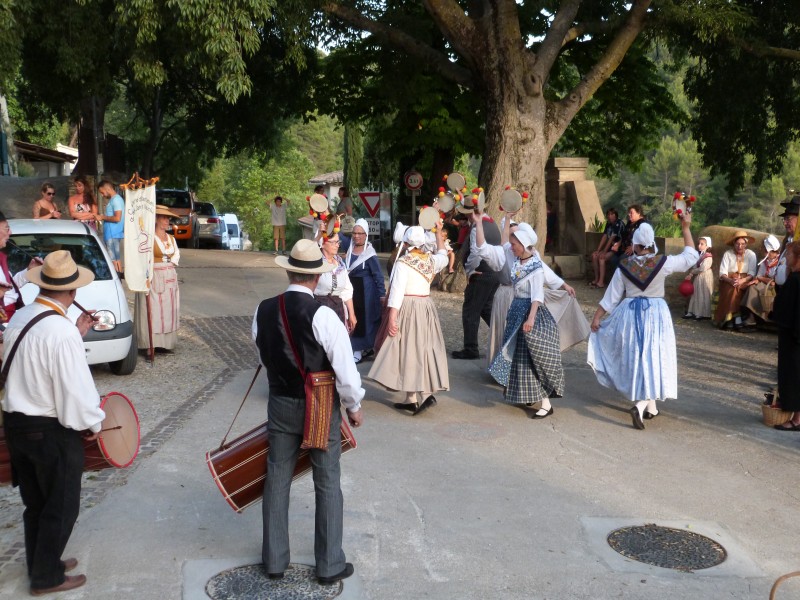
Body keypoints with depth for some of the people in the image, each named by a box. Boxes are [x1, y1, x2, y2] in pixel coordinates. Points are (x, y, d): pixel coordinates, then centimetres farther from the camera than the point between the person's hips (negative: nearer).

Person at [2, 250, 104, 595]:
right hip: (52, 431, -8)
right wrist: (93, 424, -7)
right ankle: (47, 577, 23)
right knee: (61, 507, 11)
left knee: (35, 503, 23)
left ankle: (40, 563, 39)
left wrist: (76, 334, 11)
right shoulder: (62, 331, -25)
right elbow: (75, 388, -23)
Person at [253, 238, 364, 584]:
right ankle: (330, 565, 21)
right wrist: (354, 406, -2)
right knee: (327, 484, 10)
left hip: (281, 404, 4)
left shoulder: (263, 311, -5)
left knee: (277, 480, 15)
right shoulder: (322, 316, -21)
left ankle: (274, 560, 27)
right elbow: (345, 369, -18)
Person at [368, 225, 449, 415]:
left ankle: (413, 398, -5)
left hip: (407, 309, -6)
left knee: (408, 350, -3)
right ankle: (426, 392, 9)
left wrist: (391, 318, -19)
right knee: (423, 349, 11)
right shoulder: (430, 260, 7)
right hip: (426, 308, 6)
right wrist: (439, 236, 45)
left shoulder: (403, 262, -11)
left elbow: (397, 291, -18)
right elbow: (443, 257, 32)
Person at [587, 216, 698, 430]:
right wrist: (686, 228, 7)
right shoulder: (662, 263, -9)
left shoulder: (624, 266, -4)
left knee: (636, 358, 13)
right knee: (652, 359, 0)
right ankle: (640, 405, -19)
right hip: (655, 314, -2)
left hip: (630, 314, 2)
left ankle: (650, 408, 23)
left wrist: (596, 317, 9)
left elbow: (611, 296, 0)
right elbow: (690, 256, 4)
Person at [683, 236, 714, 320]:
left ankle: (703, 314, 4)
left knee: (704, 295, -2)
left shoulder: (708, 257, -15)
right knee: (696, 295, 11)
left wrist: (692, 272, -13)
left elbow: (703, 269, -23)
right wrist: (691, 274, -8)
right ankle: (692, 312, 16)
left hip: (705, 278, -8)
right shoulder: (698, 255, 10)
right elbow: (694, 267, 9)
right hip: (697, 277, 8)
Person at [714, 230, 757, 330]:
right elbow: (722, 273, -5)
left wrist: (742, 280, -24)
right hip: (728, 281, 0)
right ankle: (736, 317, -32)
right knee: (733, 288, -33)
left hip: (745, 281, 0)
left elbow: (752, 273, -5)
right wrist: (731, 280, -25)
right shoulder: (727, 254, 2)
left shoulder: (751, 254, 3)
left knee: (738, 288, -32)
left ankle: (729, 318, -29)